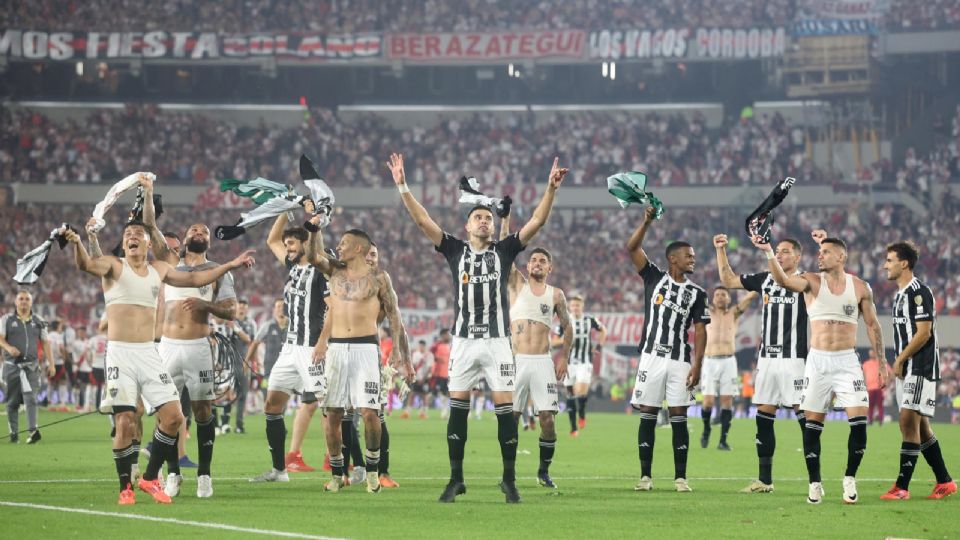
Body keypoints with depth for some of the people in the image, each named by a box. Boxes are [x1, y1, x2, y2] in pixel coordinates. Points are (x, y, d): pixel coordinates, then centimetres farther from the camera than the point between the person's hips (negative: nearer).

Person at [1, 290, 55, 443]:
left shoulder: (38, 322, 11)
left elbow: (46, 343, 14)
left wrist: (51, 364, 8)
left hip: (31, 366, 0)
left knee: (30, 398, -16)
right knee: (12, 401, 4)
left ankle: (33, 430, -25)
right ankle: (14, 433, 12)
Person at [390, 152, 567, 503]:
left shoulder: (504, 251, 9)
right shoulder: (455, 250, 9)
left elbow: (537, 222, 3)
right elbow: (423, 220, 4)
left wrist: (551, 188, -8)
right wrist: (403, 187, -4)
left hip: (497, 341, -1)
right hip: (464, 341, 1)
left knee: (505, 408, -3)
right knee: (457, 408, 0)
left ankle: (509, 480, 3)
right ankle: (456, 480, 7)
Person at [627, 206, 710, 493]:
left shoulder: (696, 292, 7)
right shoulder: (654, 277, 6)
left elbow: (700, 330, 3)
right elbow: (632, 248, -2)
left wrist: (697, 364, -6)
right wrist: (647, 222, -15)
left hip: (680, 361, 1)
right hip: (652, 357, 0)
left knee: (679, 417, -1)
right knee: (647, 416, 1)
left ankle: (680, 477, 3)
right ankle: (645, 475, 5)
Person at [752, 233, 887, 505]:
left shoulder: (860, 287, 4)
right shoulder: (811, 281, 1)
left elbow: (872, 325, 10)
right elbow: (783, 280, -19)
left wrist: (881, 362, 7)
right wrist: (769, 253, -34)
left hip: (847, 360, 0)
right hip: (818, 360, 0)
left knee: (859, 420, -11)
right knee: (812, 424, 0)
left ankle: (850, 478, 5)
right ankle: (814, 483, 11)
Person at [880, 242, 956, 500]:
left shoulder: (919, 292, -13)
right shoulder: (900, 294, 16)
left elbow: (923, 333, -18)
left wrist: (900, 360, -12)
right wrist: (898, 364, 11)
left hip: (920, 368, -10)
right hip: (907, 370, 10)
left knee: (909, 422, -13)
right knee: (920, 426, 11)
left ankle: (902, 486, -14)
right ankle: (944, 481, 19)